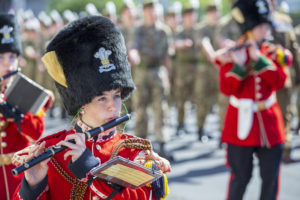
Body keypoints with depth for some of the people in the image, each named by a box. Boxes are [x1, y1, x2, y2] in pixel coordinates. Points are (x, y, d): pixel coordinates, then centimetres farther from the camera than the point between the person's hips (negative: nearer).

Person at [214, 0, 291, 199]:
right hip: (241, 125, -3)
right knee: (241, 177, 3)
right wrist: (238, 65, -23)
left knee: (271, 178, 5)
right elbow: (227, 89, -10)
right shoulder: (231, 55, -1)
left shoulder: (275, 54, 6)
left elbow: (279, 82, -9)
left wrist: (258, 58, -16)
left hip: (270, 124, 3)